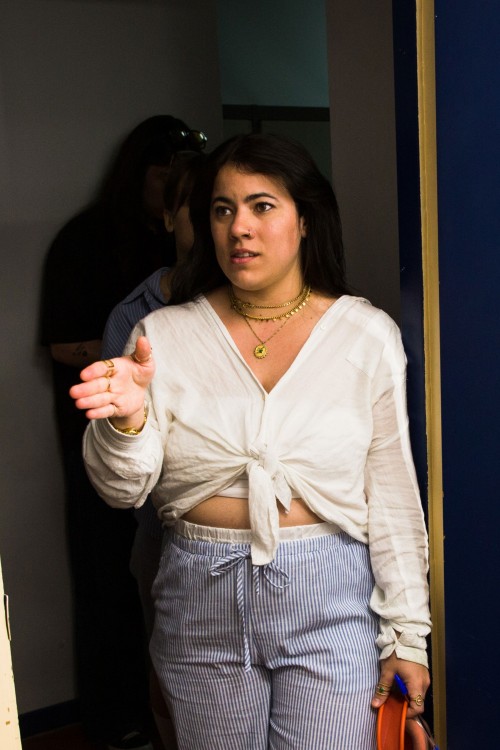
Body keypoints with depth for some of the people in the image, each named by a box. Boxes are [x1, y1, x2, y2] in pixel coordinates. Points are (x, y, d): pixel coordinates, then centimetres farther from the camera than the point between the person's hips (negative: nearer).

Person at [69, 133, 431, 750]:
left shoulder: (367, 335, -5)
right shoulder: (167, 335, -4)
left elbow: (393, 493, -2)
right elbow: (124, 489, -7)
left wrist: (406, 635, 0)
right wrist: (126, 418, -29)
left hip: (329, 602, -1)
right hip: (201, 604, 2)